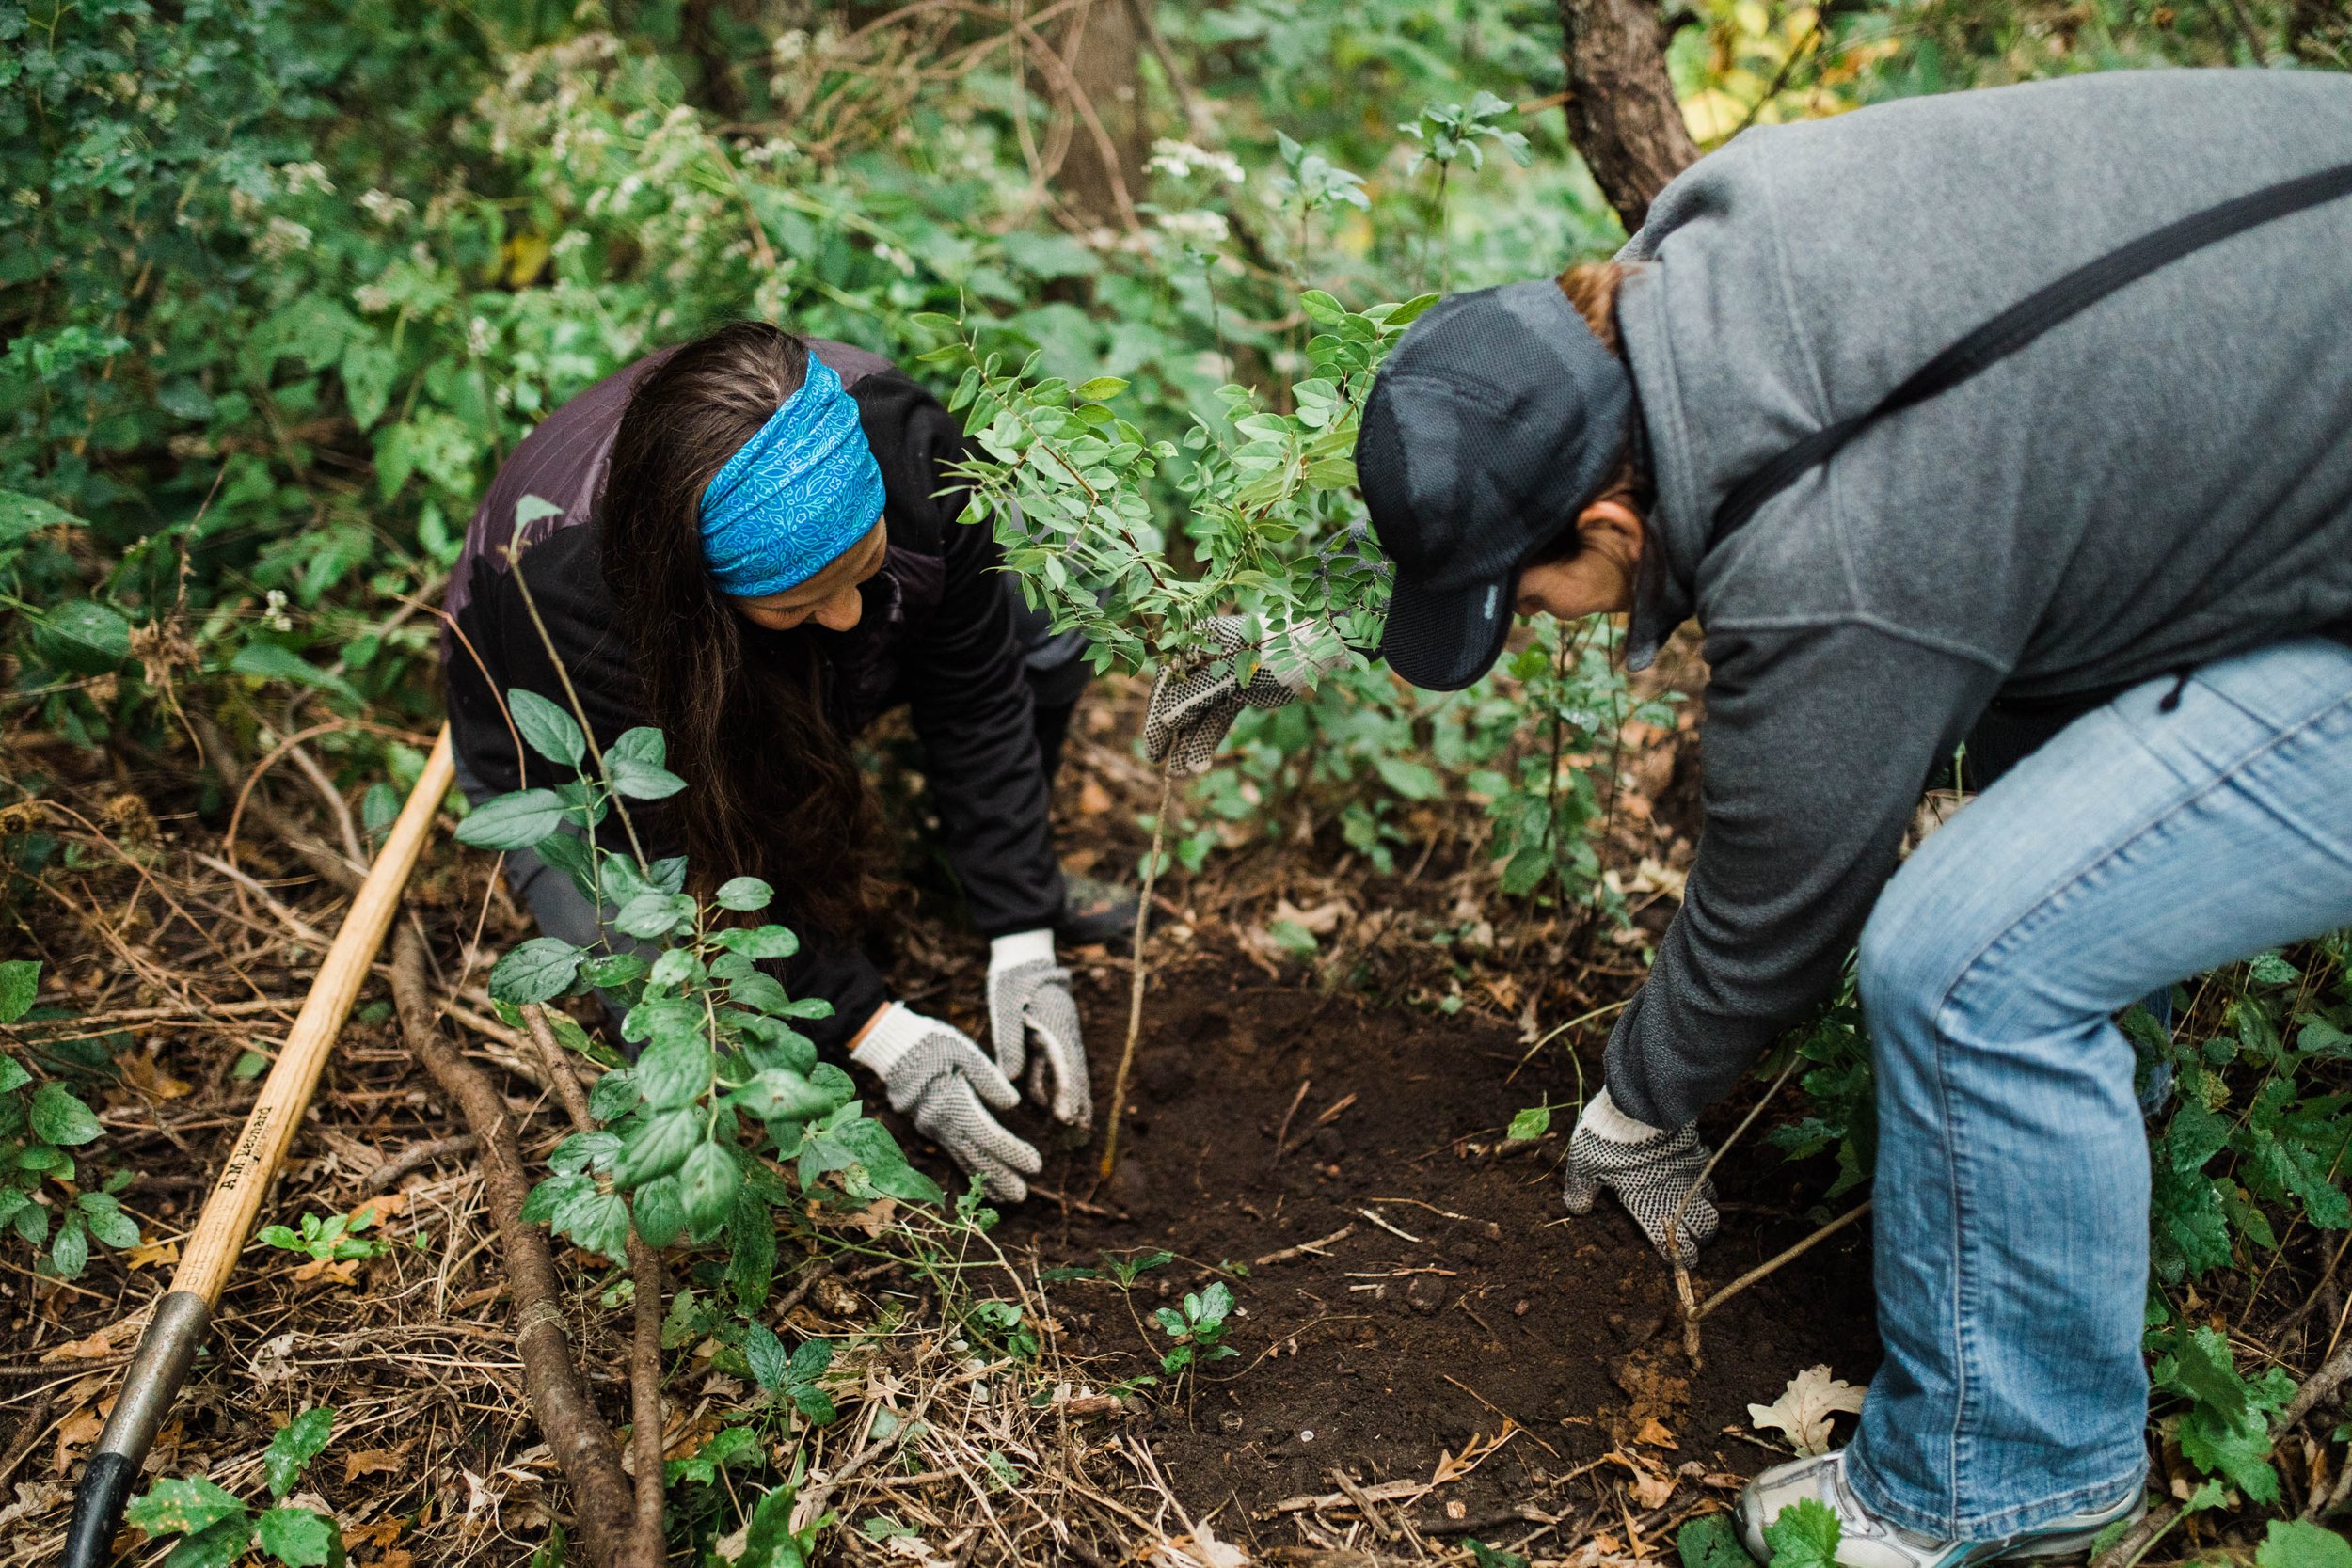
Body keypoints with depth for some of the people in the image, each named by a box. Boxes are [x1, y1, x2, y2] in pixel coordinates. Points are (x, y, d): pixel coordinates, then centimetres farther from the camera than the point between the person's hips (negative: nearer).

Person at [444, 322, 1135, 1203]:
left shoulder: (899, 442, -34)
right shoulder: (568, 596, -43)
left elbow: (976, 697, -20)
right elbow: (685, 863, -30)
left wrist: (1022, 947, -22)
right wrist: (877, 1033, -29)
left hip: (785, 698, 4)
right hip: (569, 765, -3)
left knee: (1035, 627, -17)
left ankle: (992, 866, 10)